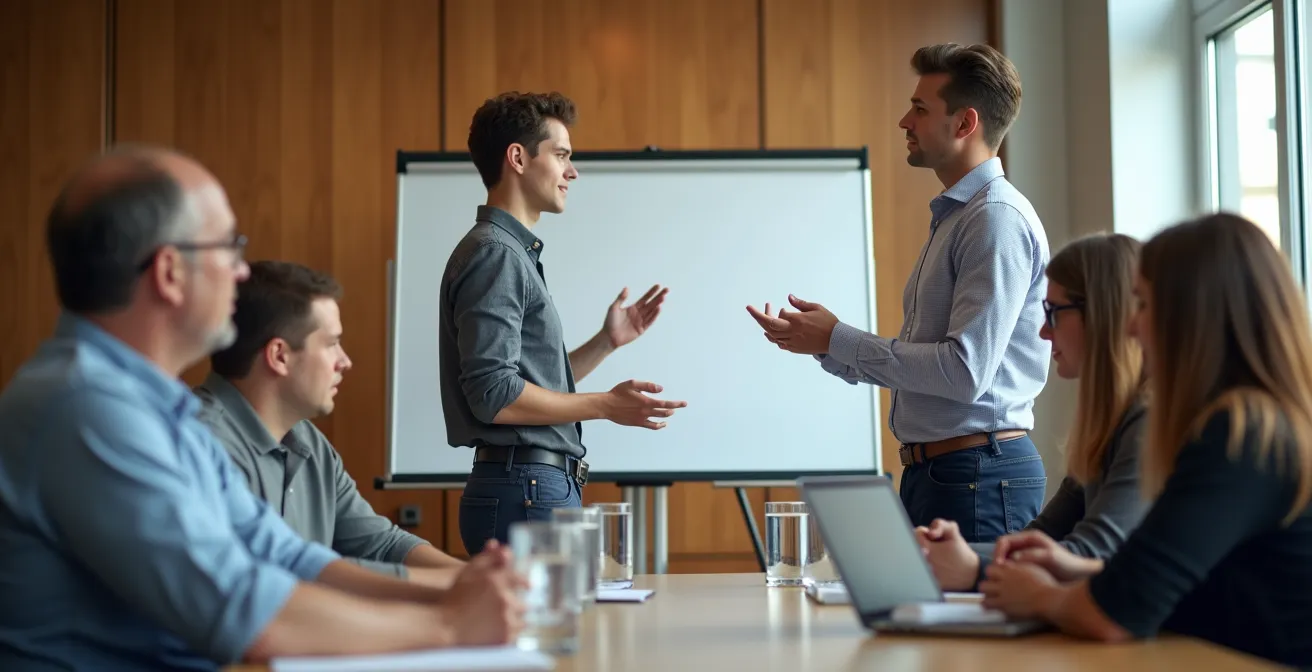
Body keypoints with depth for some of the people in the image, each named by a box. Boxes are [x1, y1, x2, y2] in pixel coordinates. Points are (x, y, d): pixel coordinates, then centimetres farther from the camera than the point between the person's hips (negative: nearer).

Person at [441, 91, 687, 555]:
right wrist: (606, 406, -17)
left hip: (541, 487, 10)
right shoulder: (494, 254, -13)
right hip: (526, 493, -10)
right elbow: (494, 395, -21)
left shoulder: (515, 254, 19)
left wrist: (607, 342, 14)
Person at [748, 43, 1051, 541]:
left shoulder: (998, 219, -14)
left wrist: (838, 339, -13)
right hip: (929, 472, 9)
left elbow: (966, 371, -22)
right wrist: (822, 345, 5)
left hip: (978, 476, -9)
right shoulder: (951, 217, 17)